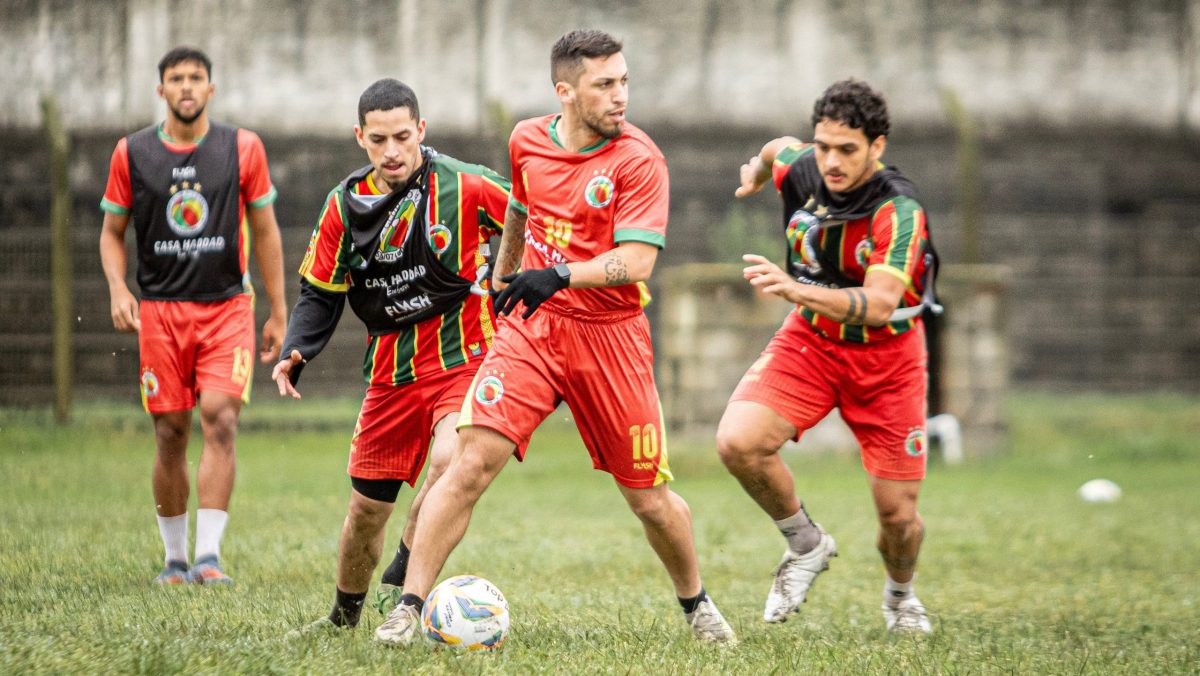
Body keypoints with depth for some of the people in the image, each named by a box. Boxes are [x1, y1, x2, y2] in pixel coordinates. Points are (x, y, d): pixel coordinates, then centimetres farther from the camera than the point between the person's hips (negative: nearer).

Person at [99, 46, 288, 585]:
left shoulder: (243, 148, 3)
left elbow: (265, 232, 9)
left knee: (220, 420, -17)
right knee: (170, 436, 2)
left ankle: (209, 554, -19)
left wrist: (278, 313, 8)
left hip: (227, 306, -1)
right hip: (160, 311, 1)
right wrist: (118, 289, -7)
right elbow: (112, 232, 12)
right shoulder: (131, 153, 4)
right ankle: (175, 558, 16)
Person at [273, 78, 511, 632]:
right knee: (367, 506, 9)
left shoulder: (466, 186, -12)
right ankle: (344, 616, 33)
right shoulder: (345, 206, 2)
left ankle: (400, 587, -19)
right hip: (392, 368, 4)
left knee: (448, 460, -32)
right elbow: (320, 293, 9)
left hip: (464, 355, -4)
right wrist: (295, 353, -6)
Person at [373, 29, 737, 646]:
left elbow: (638, 260, -20)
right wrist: (501, 278, 36)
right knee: (472, 460, -15)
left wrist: (559, 276, -33)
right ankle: (409, 606, -11)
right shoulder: (527, 141, 3)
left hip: (609, 334, -2)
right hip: (530, 324, 2)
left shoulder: (638, 159, -11)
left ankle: (695, 603, 32)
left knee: (648, 498, 5)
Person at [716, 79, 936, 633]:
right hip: (810, 339, 3)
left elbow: (879, 305, -40)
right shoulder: (801, 169, -13)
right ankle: (807, 545, 3)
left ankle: (900, 594, 34)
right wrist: (758, 167, 37)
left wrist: (796, 290, -54)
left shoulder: (899, 212, -28)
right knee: (738, 442, -23)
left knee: (898, 514, -2)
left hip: (886, 355, -3)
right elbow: (779, 148, 14)